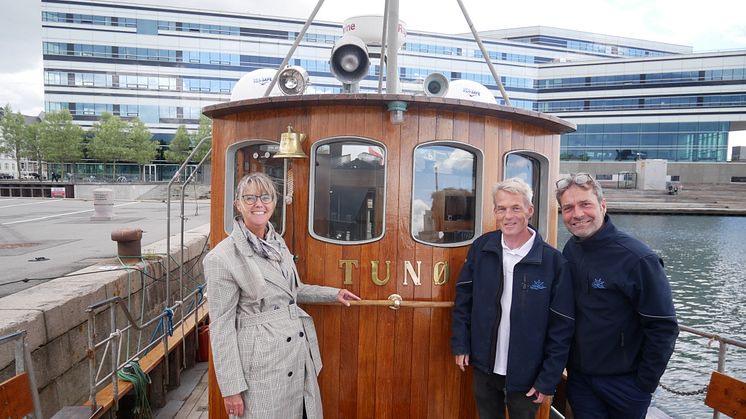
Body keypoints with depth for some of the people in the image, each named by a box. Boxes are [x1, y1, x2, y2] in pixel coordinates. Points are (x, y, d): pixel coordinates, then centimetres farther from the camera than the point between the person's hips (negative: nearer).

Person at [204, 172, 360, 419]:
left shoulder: (278, 243, 6)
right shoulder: (222, 257, -14)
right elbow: (221, 326, -12)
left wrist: (334, 294, 16)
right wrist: (231, 387, -12)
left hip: (299, 350, 6)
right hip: (260, 358, -6)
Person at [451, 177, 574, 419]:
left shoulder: (553, 261, -15)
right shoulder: (481, 248, -7)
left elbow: (562, 327, -11)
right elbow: (463, 299, 2)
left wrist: (548, 380, -9)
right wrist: (460, 344, 0)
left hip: (526, 375, -2)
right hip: (484, 368, 3)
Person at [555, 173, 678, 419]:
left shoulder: (637, 258, -20)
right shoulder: (569, 251, -3)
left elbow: (663, 328, -15)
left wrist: (645, 384, -10)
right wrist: (565, 362, 8)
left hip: (624, 383, -4)